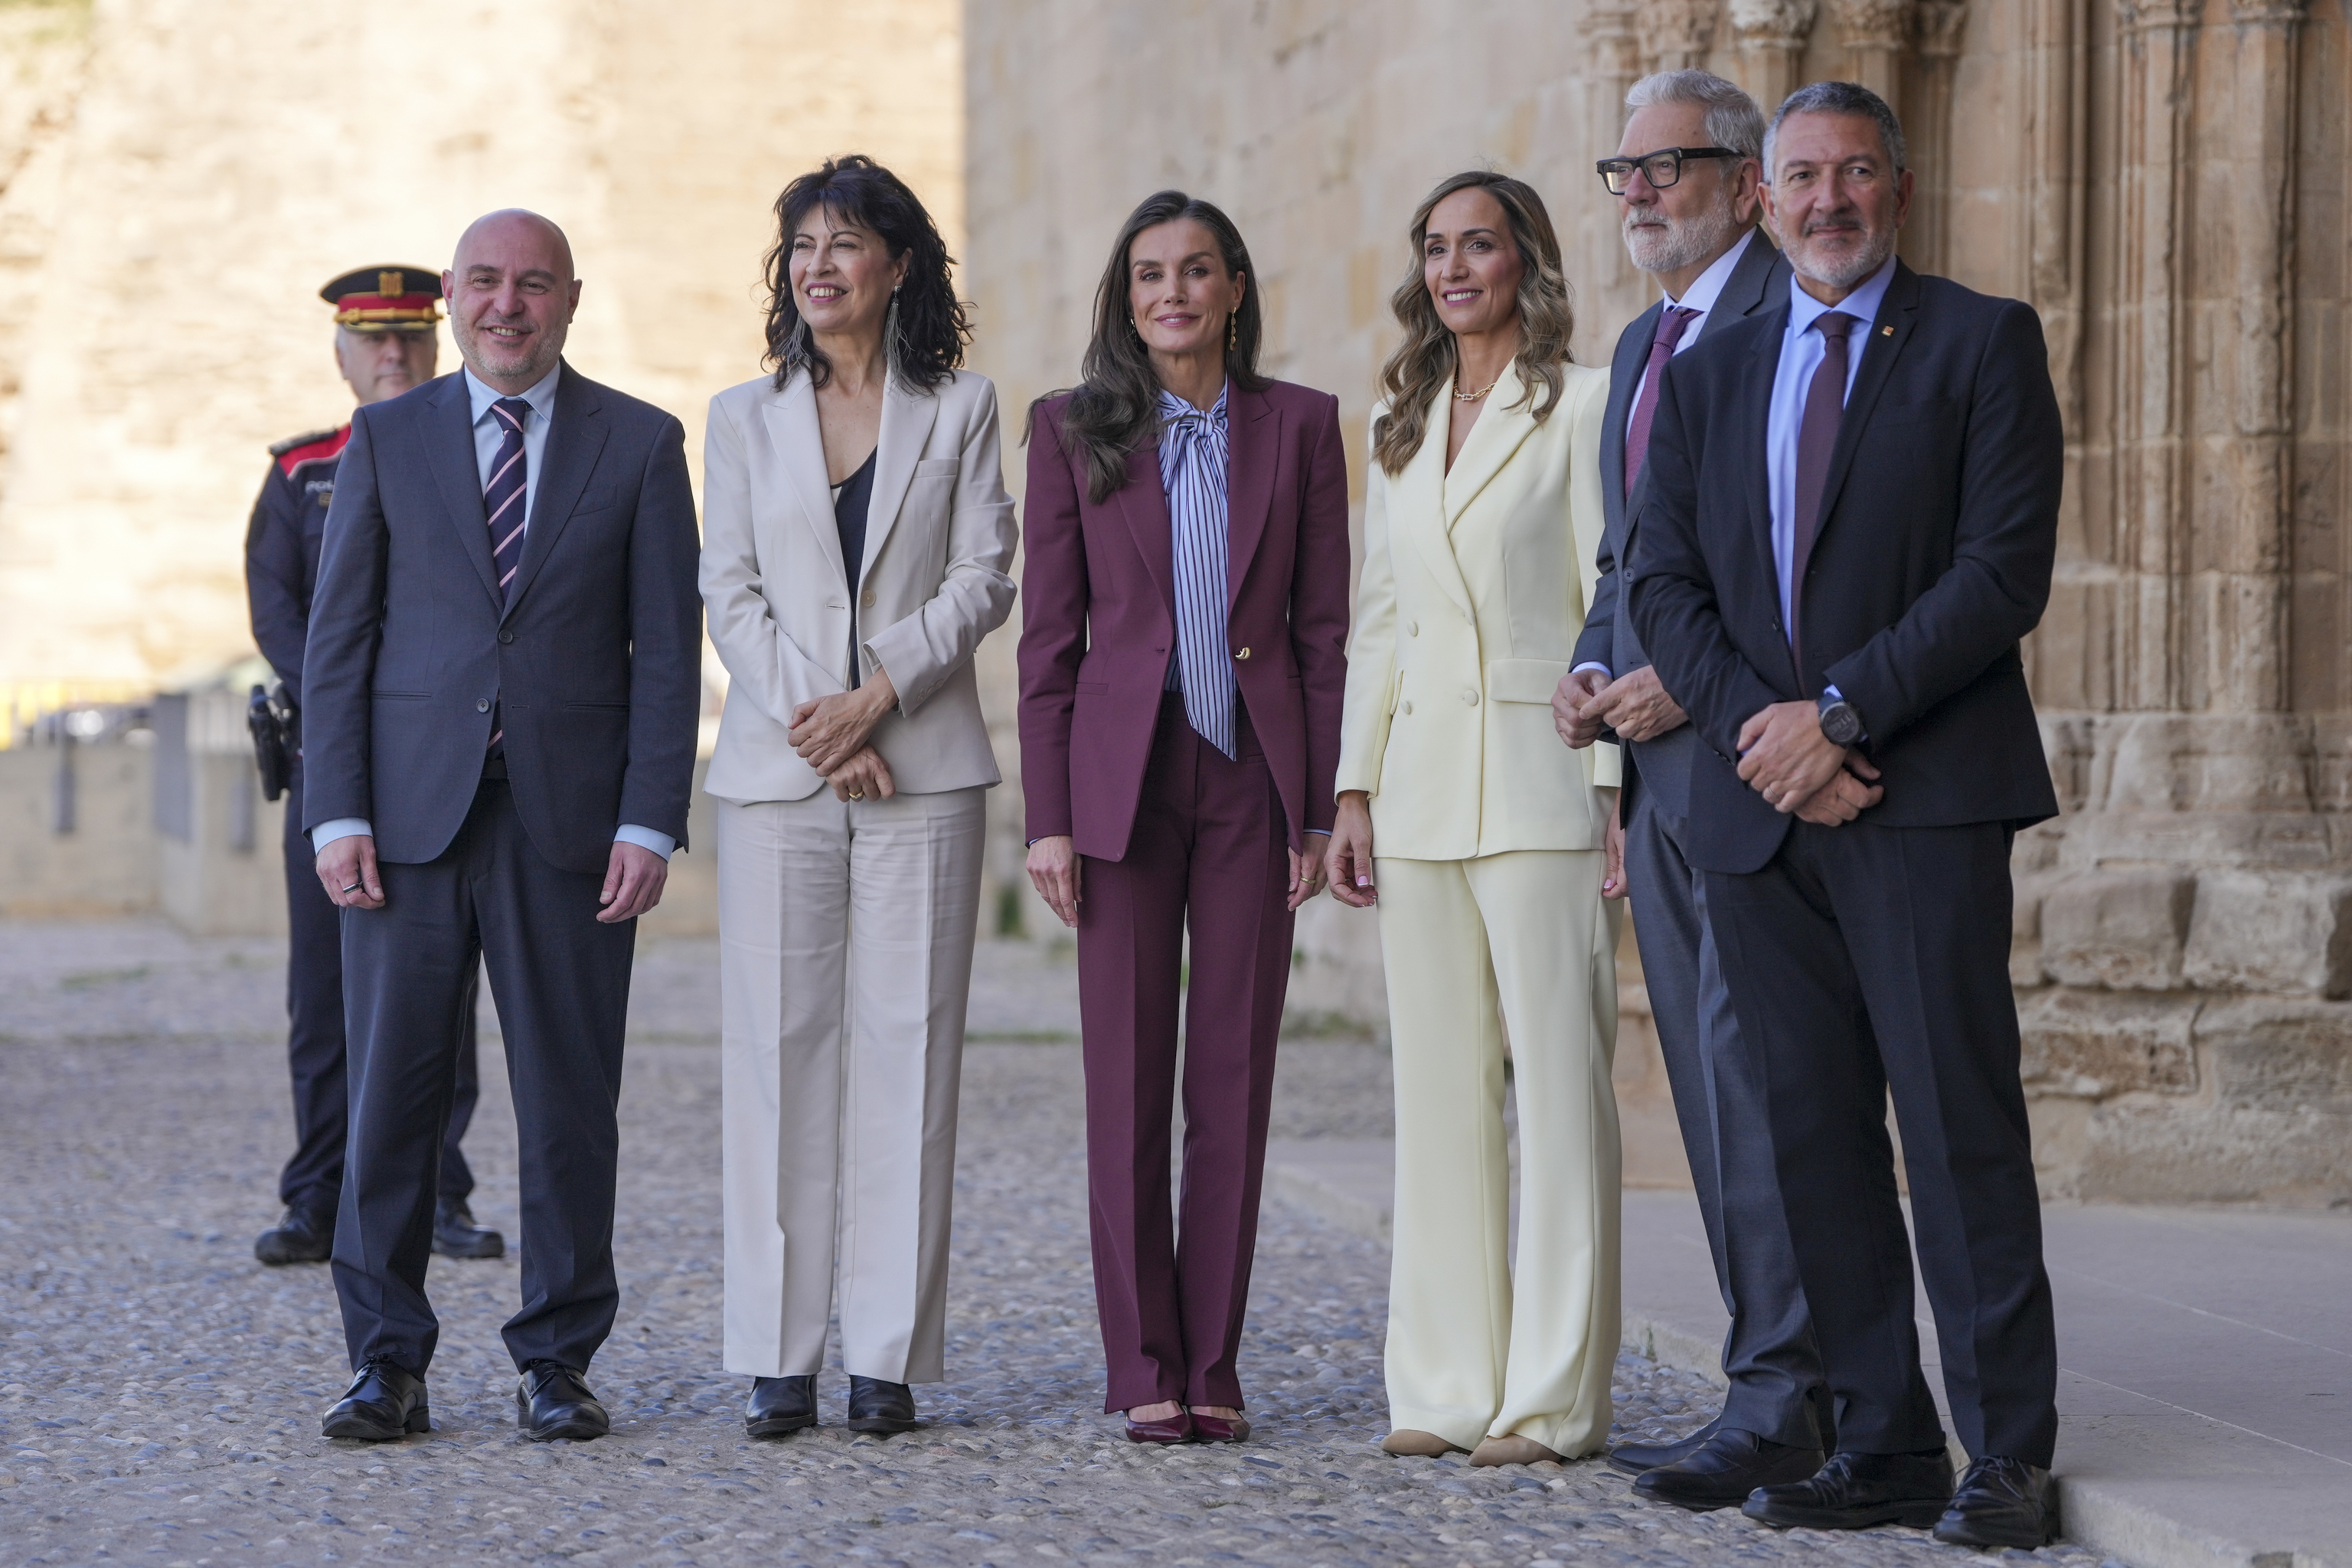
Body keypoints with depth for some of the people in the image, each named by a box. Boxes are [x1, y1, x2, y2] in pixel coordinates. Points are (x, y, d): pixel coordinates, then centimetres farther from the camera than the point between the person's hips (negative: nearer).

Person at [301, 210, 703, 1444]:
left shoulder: (641, 444, 7)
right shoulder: (386, 440, 9)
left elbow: (667, 649, 3)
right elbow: (337, 637, 6)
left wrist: (651, 822, -6)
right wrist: (337, 814, -3)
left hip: (571, 821, -1)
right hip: (410, 820, 1)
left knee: (570, 1102, 3)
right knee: (390, 1095, 0)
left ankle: (557, 1363, 13)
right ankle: (387, 1364, 9)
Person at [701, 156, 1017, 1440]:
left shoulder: (959, 410, 8)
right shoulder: (744, 418, 12)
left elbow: (983, 580, 1)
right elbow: (730, 594, 4)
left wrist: (873, 693, -11)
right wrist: (812, 718, -10)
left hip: (921, 770, -1)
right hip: (774, 770, 1)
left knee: (905, 1047, -2)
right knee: (778, 1048, -2)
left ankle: (888, 1353, 1)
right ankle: (777, 1354, 2)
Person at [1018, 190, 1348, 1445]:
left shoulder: (1298, 425, 6)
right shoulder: (1074, 428, 5)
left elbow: (1324, 626, 5)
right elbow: (1048, 633, 3)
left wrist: (1325, 807, -1)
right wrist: (1048, 814, -4)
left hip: (1253, 777, 1)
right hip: (1126, 775, 0)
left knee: (1235, 1079, 3)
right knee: (1127, 1079, 0)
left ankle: (1214, 1365, 9)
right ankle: (1145, 1368, 6)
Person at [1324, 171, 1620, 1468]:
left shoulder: (1582, 407, -2)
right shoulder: (1401, 426, 17)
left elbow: (1615, 606, -6)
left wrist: (1618, 789, -12)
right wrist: (1354, 791, 10)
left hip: (1540, 783, -6)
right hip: (1419, 785, 6)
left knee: (1558, 1084, -5)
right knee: (1439, 1089, 7)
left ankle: (1552, 1395, -1)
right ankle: (1448, 1385, 12)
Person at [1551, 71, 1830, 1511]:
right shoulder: (1642, 344, 21)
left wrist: (1691, 678, -17)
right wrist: (1593, 671, 8)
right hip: (1659, 763, 9)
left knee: (1751, 1068, -11)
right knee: (1711, 1084, 9)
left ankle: (1780, 1404, -7)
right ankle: (1781, 1385, 15)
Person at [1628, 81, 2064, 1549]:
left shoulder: (1984, 343, 2)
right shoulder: (1709, 376, 17)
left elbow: (2006, 569, -8)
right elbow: (1665, 582, 10)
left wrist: (1840, 714, -13)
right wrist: (1753, 727, -7)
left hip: (1927, 799, -5)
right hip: (1761, 811, 5)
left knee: (1960, 1123, -7)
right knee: (1814, 1134, 4)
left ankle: (2009, 1455, -3)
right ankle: (1885, 1447, 10)